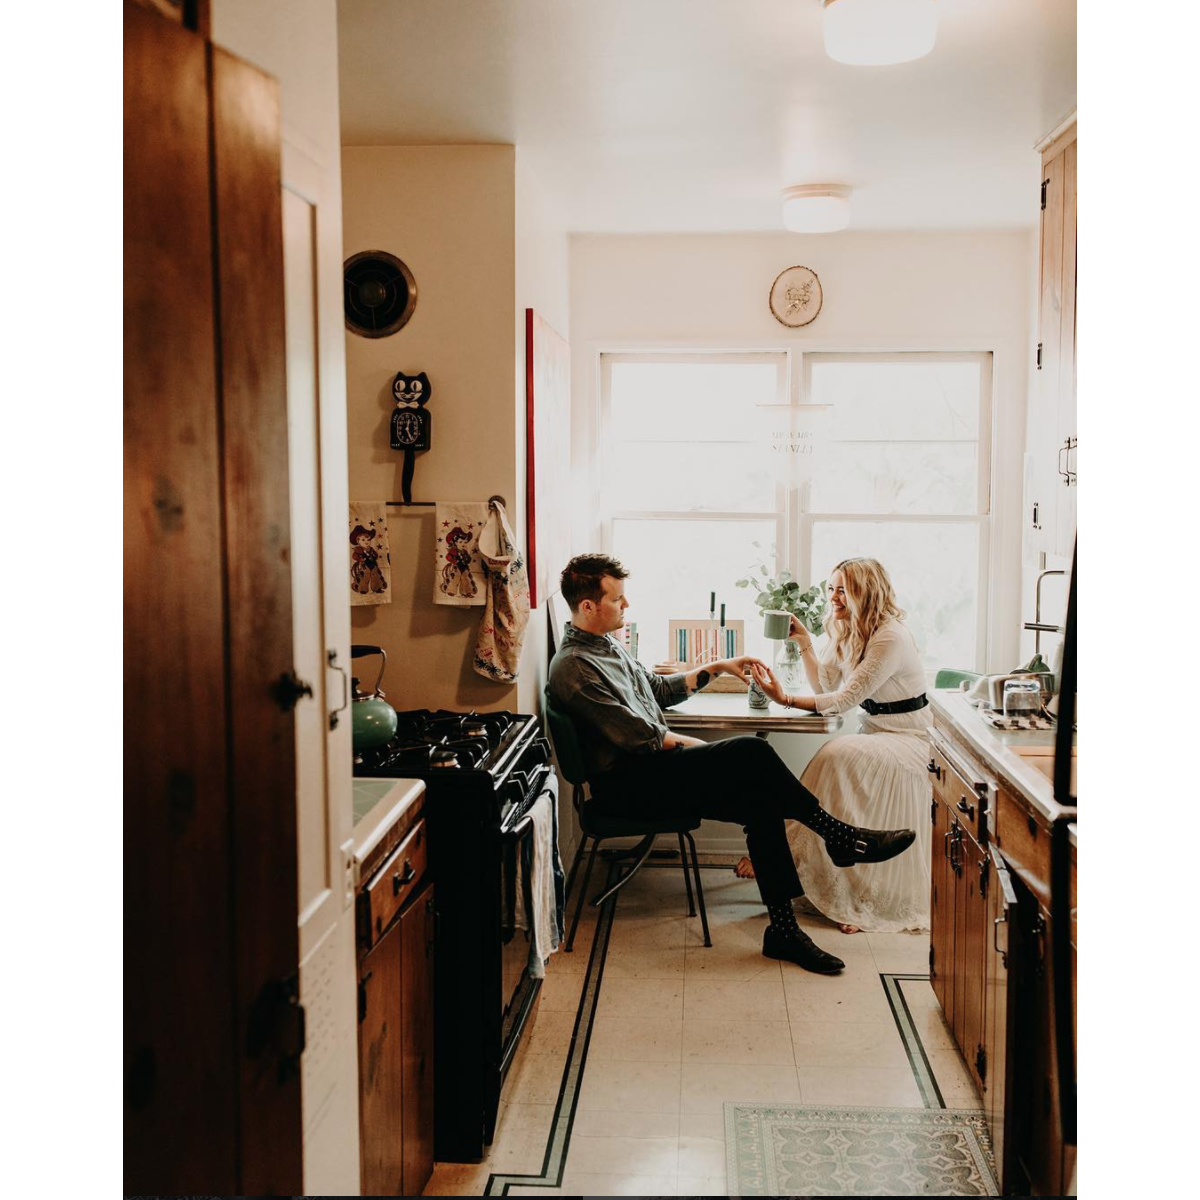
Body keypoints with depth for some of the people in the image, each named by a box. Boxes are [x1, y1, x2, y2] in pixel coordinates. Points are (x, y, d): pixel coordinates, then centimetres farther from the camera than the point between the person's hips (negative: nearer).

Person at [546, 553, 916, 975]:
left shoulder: (606, 645, 15)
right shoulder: (573, 668, -16)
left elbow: (657, 689, 28)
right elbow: (639, 737, -18)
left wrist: (716, 668, 21)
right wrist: (690, 746, -5)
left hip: (650, 766, 9)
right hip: (625, 785, -9)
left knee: (762, 802, -13)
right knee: (751, 753, -23)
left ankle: (783, 928, -9)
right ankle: (840, 837, -9)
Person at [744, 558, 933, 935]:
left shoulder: (891, 638, -21)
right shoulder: (848, 632, 8)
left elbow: (848, 698, -24)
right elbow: (825, 685, 8)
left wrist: (786, 699, -29)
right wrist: (804, 642, 0)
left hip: (907, 738, -8)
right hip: (874, 733, 8)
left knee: (838, 756, -32)